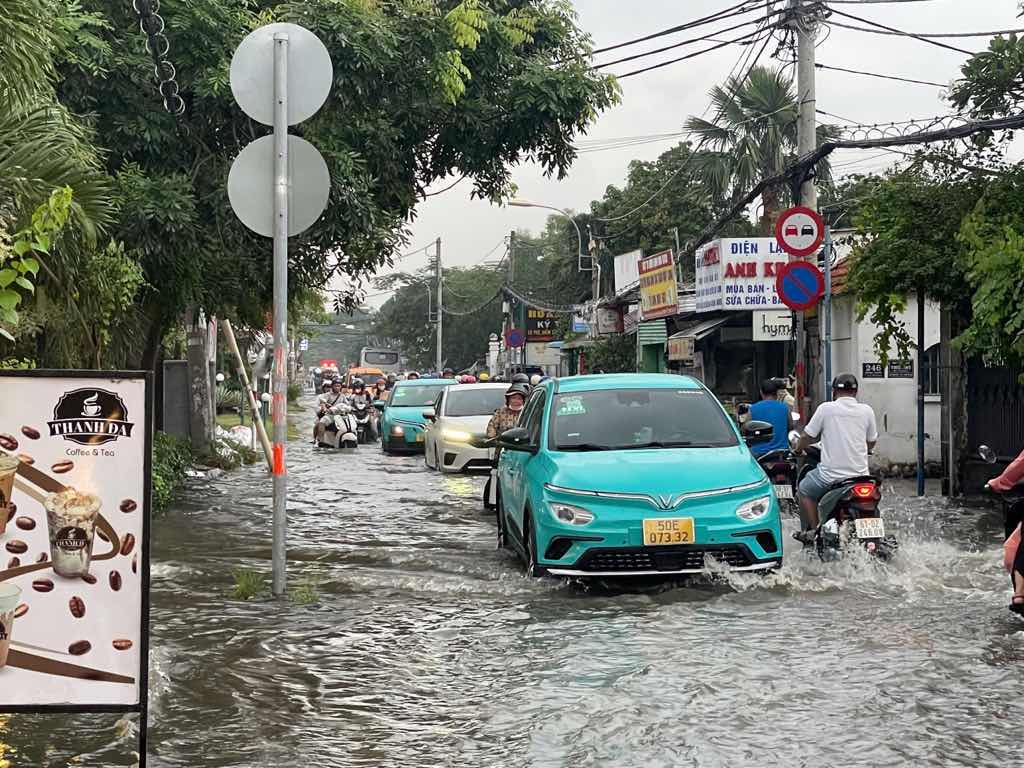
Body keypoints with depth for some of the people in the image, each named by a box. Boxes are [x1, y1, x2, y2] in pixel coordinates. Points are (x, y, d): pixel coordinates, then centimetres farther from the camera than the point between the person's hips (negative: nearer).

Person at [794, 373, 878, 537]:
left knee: (805, 490, 21)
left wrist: (799, 448, 23)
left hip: (831, 474, -3)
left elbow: (807, 436, 1)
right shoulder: (866, 410, 1)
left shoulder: (826, 408, -7)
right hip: (860, 473, 3)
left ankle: (813, 530, 14)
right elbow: (872, 442, 12)